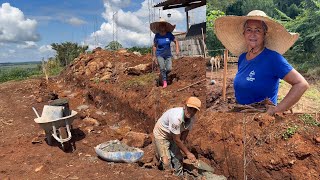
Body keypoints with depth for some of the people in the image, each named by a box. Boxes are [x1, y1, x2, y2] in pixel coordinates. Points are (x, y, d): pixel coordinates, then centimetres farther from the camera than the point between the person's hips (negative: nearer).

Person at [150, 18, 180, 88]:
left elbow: (176, 41, 5)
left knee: (169, 69, -11)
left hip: (168, 55, 1)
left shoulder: (169, 34, -7)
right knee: (162, 68, -18)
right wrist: (154, 56, 0)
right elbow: (154, 46, 2)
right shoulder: (157, 36, -8)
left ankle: (164, 75, 23)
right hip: (159, 55, -1)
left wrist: (177, 49, -9)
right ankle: (164, 82, -1)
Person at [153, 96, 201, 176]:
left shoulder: (192, 118, -16)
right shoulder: (176, 118, -39)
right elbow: (176, 140, -30)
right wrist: (187, 153, -20)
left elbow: (185, 132, -3)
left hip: (173, 135, 7)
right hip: (161, 134, -6)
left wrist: (178, 148, -11)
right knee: (166, 160, -9)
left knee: (178, 158, 9)